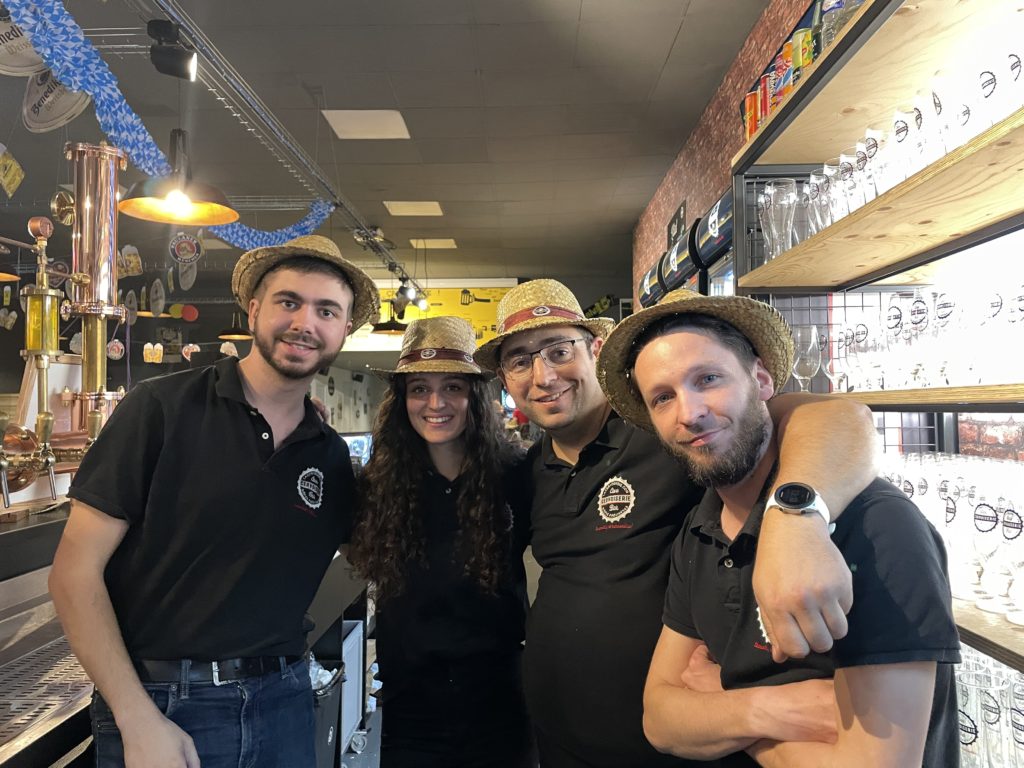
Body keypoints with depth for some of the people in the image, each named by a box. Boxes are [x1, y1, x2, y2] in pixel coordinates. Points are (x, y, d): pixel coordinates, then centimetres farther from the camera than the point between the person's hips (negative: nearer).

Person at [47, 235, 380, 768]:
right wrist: (139, 722, -14)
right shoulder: (162, 408, -11)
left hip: (282, 703, 4)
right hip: (156, 704, -4)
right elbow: (76, 571, -11)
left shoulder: (333, 458, 0)